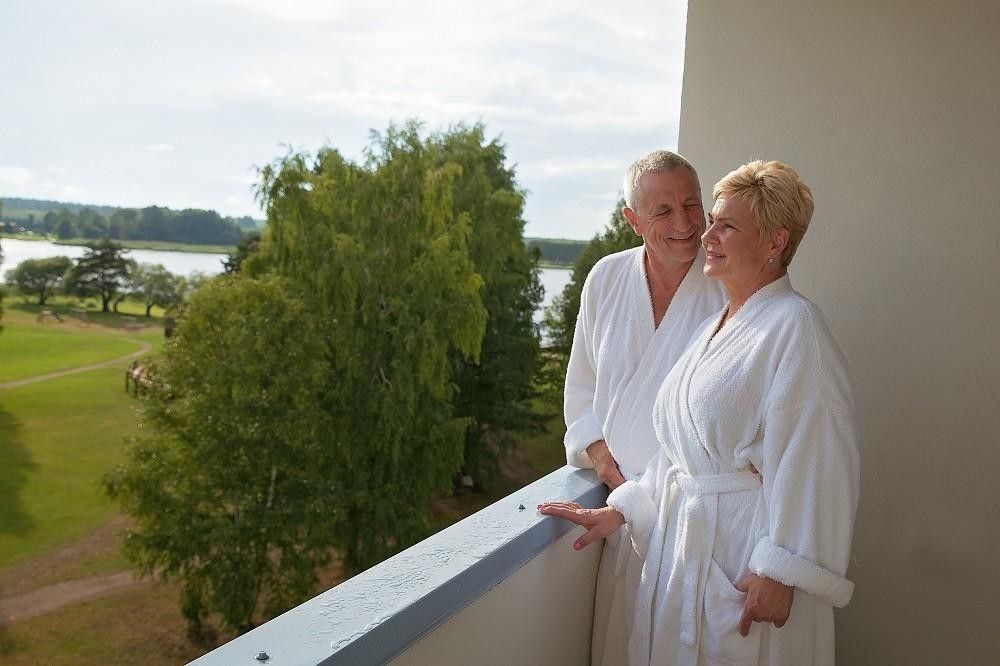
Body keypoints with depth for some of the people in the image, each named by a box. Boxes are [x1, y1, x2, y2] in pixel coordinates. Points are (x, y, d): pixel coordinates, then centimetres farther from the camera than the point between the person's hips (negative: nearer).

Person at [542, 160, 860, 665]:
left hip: (746, 548, -8)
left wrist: (780, 572, -20)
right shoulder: (716, 326, 11)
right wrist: (619, 511, 12)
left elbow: (813, 463, -20)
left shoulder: (793, 328, -16)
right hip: (683, 539, 8)